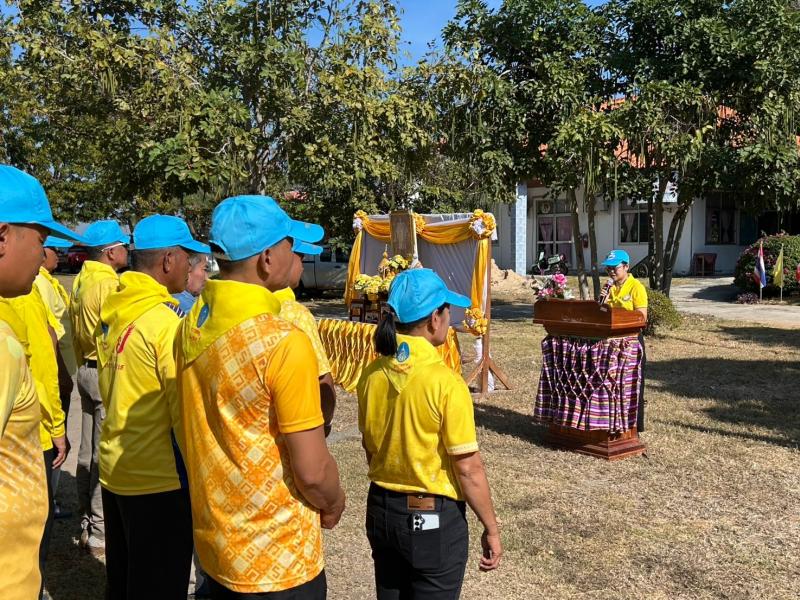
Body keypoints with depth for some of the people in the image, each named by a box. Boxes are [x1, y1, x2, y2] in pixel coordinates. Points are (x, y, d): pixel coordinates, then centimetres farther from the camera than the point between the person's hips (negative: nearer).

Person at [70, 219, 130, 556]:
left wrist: (83, 364, 22)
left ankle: (87, 525, 27)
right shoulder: (109, 284, -18)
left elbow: (77, 331, 15)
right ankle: (101, 534, 5)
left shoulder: (81, 281, 10)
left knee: (88, 452, 16)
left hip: (86, 368, 10)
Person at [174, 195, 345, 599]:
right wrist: (333, 504, -1)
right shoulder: (283, 343, -25)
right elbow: (312, 471, -21)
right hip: (277, 563, -6)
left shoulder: (191, 325, -3)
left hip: (212, 543, 7)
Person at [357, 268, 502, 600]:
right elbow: (468, 468, -18)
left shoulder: (372, 374, -5)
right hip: (433, 516, -5)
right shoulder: (445, 382, -22)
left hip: (381, 510, 6)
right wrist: (491, 529, -6)